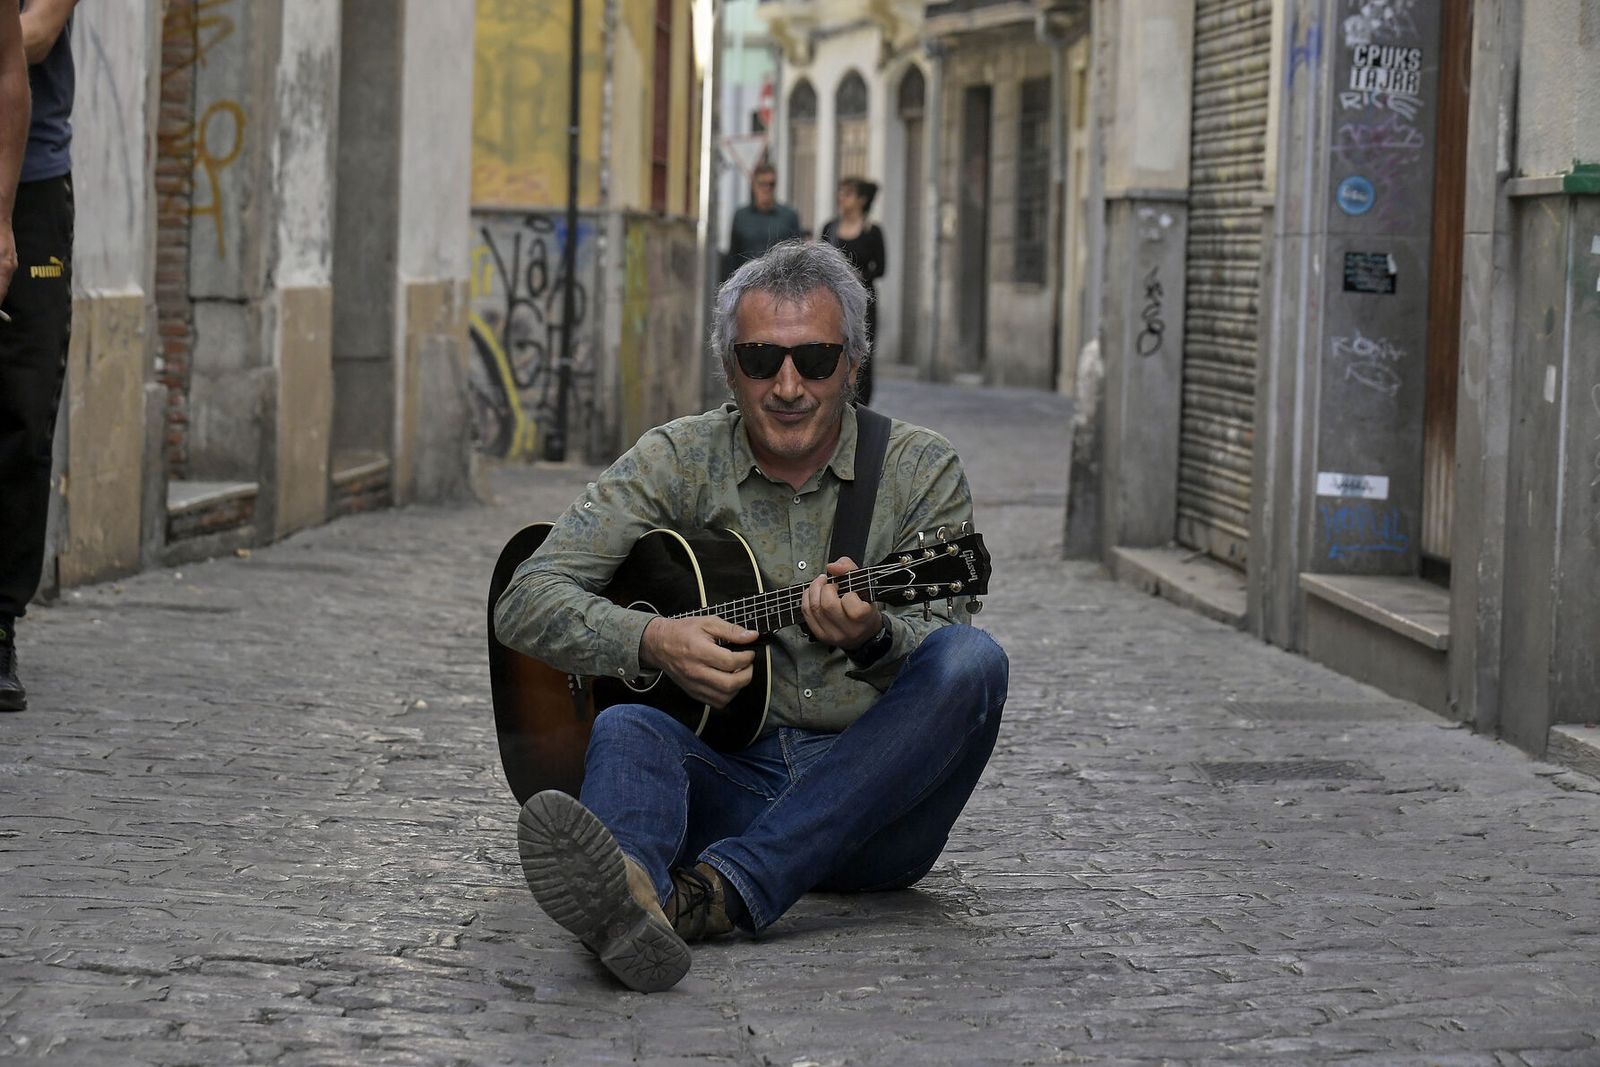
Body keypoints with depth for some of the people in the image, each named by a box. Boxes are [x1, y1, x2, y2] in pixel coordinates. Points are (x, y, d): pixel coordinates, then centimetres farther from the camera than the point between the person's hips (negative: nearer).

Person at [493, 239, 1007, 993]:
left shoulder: (920, 471, 4)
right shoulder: (677, 462, 5)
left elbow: (941, 662, -7)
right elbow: (524, 603, -2)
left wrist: (874, 638, -31)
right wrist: (652, 641, -20)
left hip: (873, 801, 0)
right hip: (727, 773, 0)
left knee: (972, 660, -28)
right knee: (626, 731, -30)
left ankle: (720, 894, -43)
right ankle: (632, 893, -68)